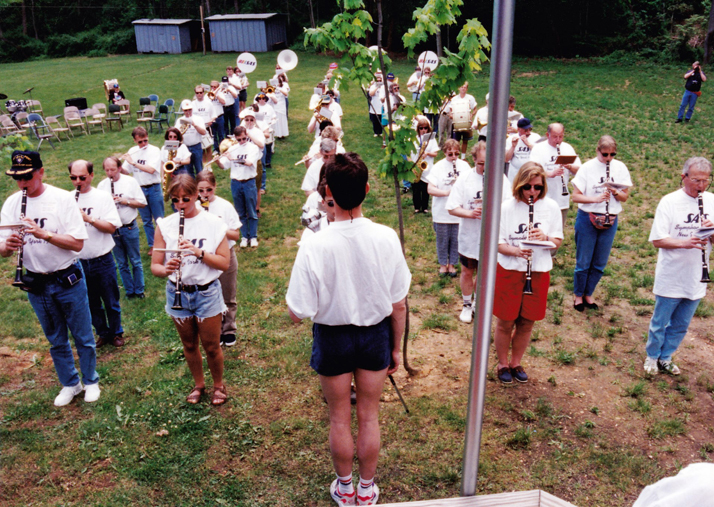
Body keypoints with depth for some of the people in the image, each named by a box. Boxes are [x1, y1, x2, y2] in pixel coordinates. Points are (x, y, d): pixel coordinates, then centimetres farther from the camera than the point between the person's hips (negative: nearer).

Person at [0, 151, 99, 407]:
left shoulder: (62, 199, -12)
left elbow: (78, 243, -17)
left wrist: (44, 234, -30)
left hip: (68, 280, -3)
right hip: (36, 284, 4)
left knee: (82, 337, 9)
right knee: (56, 340, 17)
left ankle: (91, 381, 30)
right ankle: (70, 384, 35)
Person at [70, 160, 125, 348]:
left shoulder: (103, 197, -5)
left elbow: (112, 227, -12)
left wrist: (88, 218, -25)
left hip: (102, 260, -3)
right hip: (79, 262, 3)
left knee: (111, 302, 9)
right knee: (92, 304, 15)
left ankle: (116, 333, 27)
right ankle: (103, 333, 32)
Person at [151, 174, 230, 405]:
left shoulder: (213, 223, -8)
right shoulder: (164, 225, -4)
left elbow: (224, 263, -10)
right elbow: (155, 266, -4)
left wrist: (198, 252, -25)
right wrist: (166, 269, -27)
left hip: (207, 293, -2)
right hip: (177, 293, 2)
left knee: (211, 346, 9)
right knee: (189, 345, 18)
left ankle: (218, 385, 34)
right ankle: (198, 384, 41)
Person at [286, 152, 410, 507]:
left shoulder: (315, 245, -25)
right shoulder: (386, 239, -17)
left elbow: (298, 313, -21)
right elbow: (399, 305, -7)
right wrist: (396, 347, 7)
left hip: (332, 337, -2)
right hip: (375, 334, 2)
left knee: (339, 418, 19)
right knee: (369, 416, 20)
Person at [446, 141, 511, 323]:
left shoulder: (500, 178, -4)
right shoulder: (464, 179, -7)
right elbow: (452, 208, -9)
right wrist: (469, 213, -26)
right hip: (469, 237, 0)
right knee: (467, 272, 14)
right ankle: (467, 305, 33)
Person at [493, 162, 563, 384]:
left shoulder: (551, 207, -1)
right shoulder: (507, 207, -8)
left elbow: (558, 241, 3)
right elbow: (497, 243, -6)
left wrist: (545, 238, -19)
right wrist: (515, 251, -25)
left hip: (538, 273, 2)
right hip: (509, 272, -2)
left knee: (527, 323, 12)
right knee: (505, 323, 8)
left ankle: (516, 363, 32)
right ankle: (502, 364, 29)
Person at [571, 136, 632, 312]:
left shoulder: (620, 168, 3)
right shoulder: (587, 167, -6)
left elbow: (625, 197, 5)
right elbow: (575, 196, -9)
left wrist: (616, 193, -16)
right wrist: (596, 199, -24)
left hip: (610, 221, 3)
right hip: (587, 219, -3)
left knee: (600, 264, 10)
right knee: (583, 262, 5)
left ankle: (588, 294, 28)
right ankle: (578, 295, 22)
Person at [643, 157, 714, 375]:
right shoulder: (669, 202, -11)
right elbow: (657, 240, -14)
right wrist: (685, 242, -29)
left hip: (696, 278, 4)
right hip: (671, 277, -4)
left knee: (680, 326, 16)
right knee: (660, 322, 11)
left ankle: (665, 358, 35)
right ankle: (652, 357, 32)